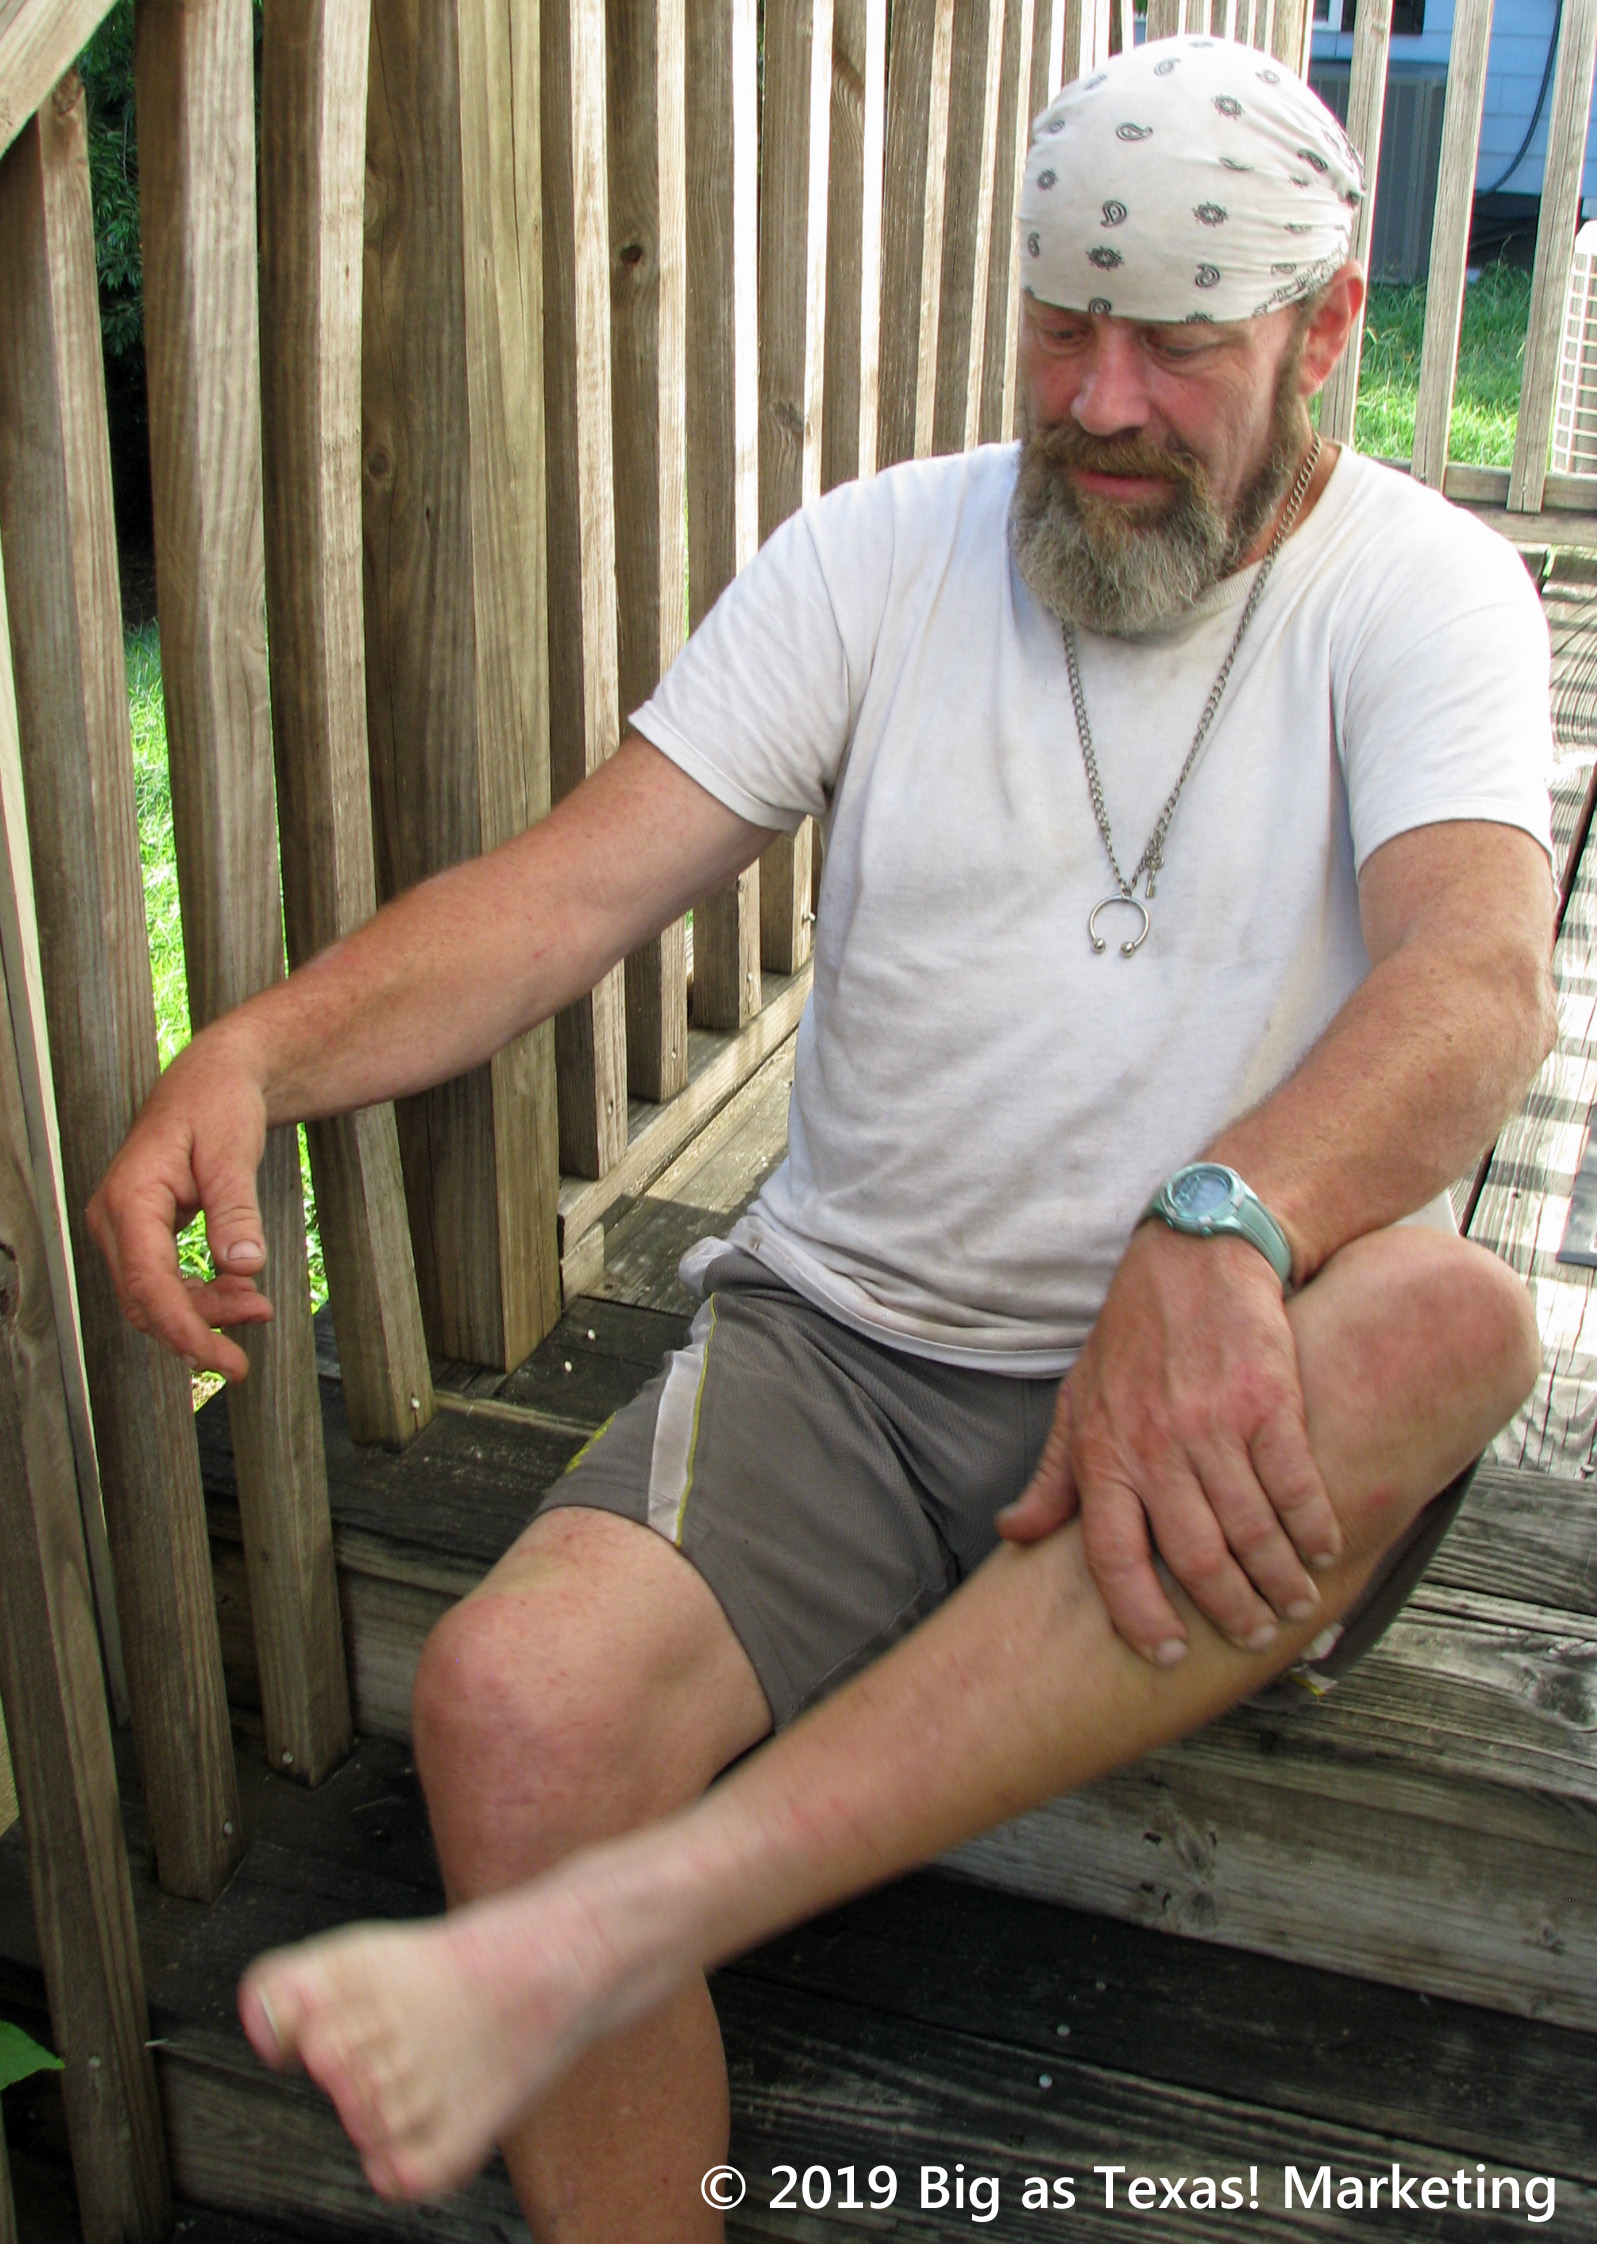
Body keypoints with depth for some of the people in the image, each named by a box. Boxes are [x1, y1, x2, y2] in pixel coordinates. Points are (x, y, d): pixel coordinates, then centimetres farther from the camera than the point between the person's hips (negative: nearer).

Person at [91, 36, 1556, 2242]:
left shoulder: (1423, 592, 0)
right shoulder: (889, 550, 6)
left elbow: (1481, 978, -19)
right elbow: (586, 877, -3)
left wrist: (1217, 1232, -40)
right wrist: (256, 1048, -21)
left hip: (1217, 1408, -1)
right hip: (849, 1334, 2)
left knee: (1447, 1320, -35)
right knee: (512, 1705, -26)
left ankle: (612, 1925, -38)